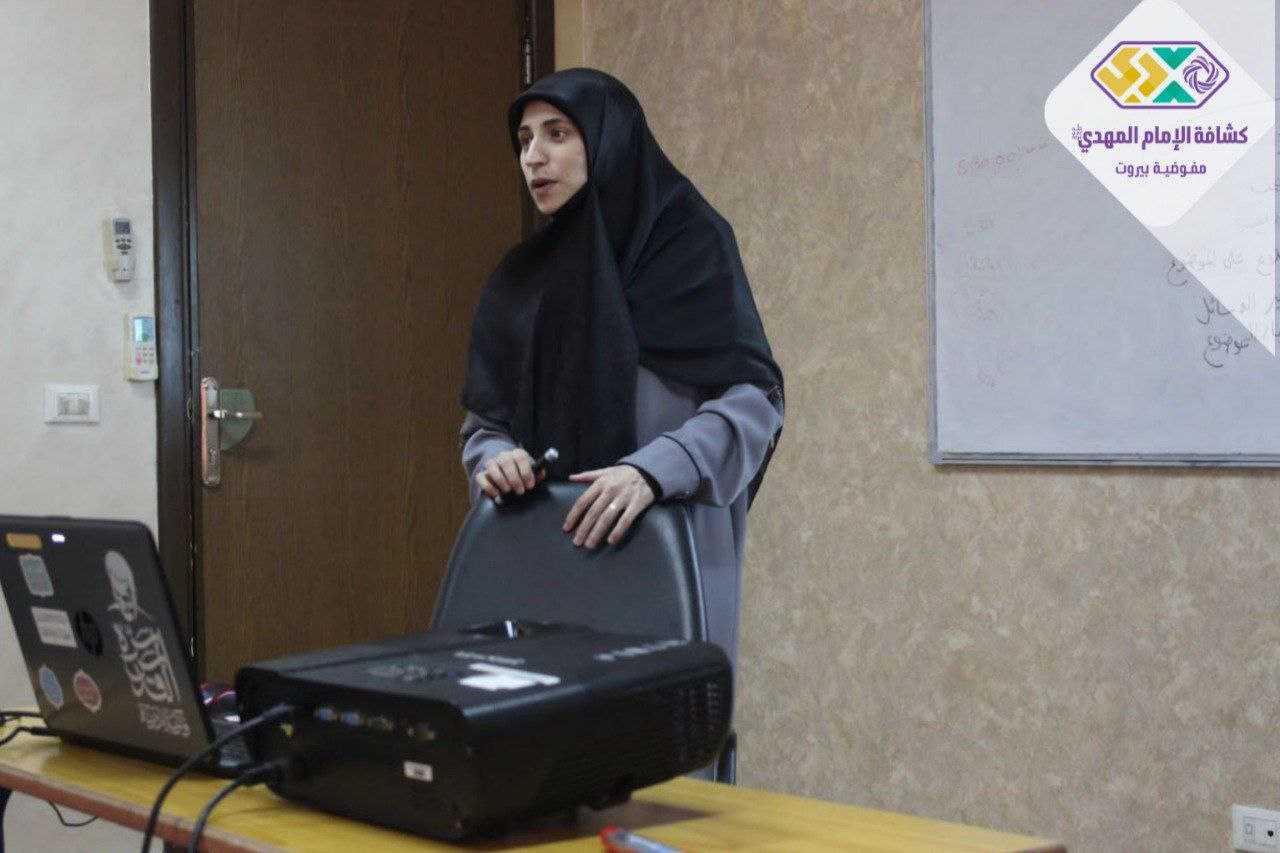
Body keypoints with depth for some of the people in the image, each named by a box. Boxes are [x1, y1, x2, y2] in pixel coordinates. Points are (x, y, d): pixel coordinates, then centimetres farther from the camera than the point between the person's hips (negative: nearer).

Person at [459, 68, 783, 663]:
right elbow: (486, 418, 13)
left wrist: (652, 470, -24)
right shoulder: (520, 280, 13)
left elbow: (752, 400, -9)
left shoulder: (691, 241, -1)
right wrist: (495, 458, -10)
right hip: (544, 553, 4)